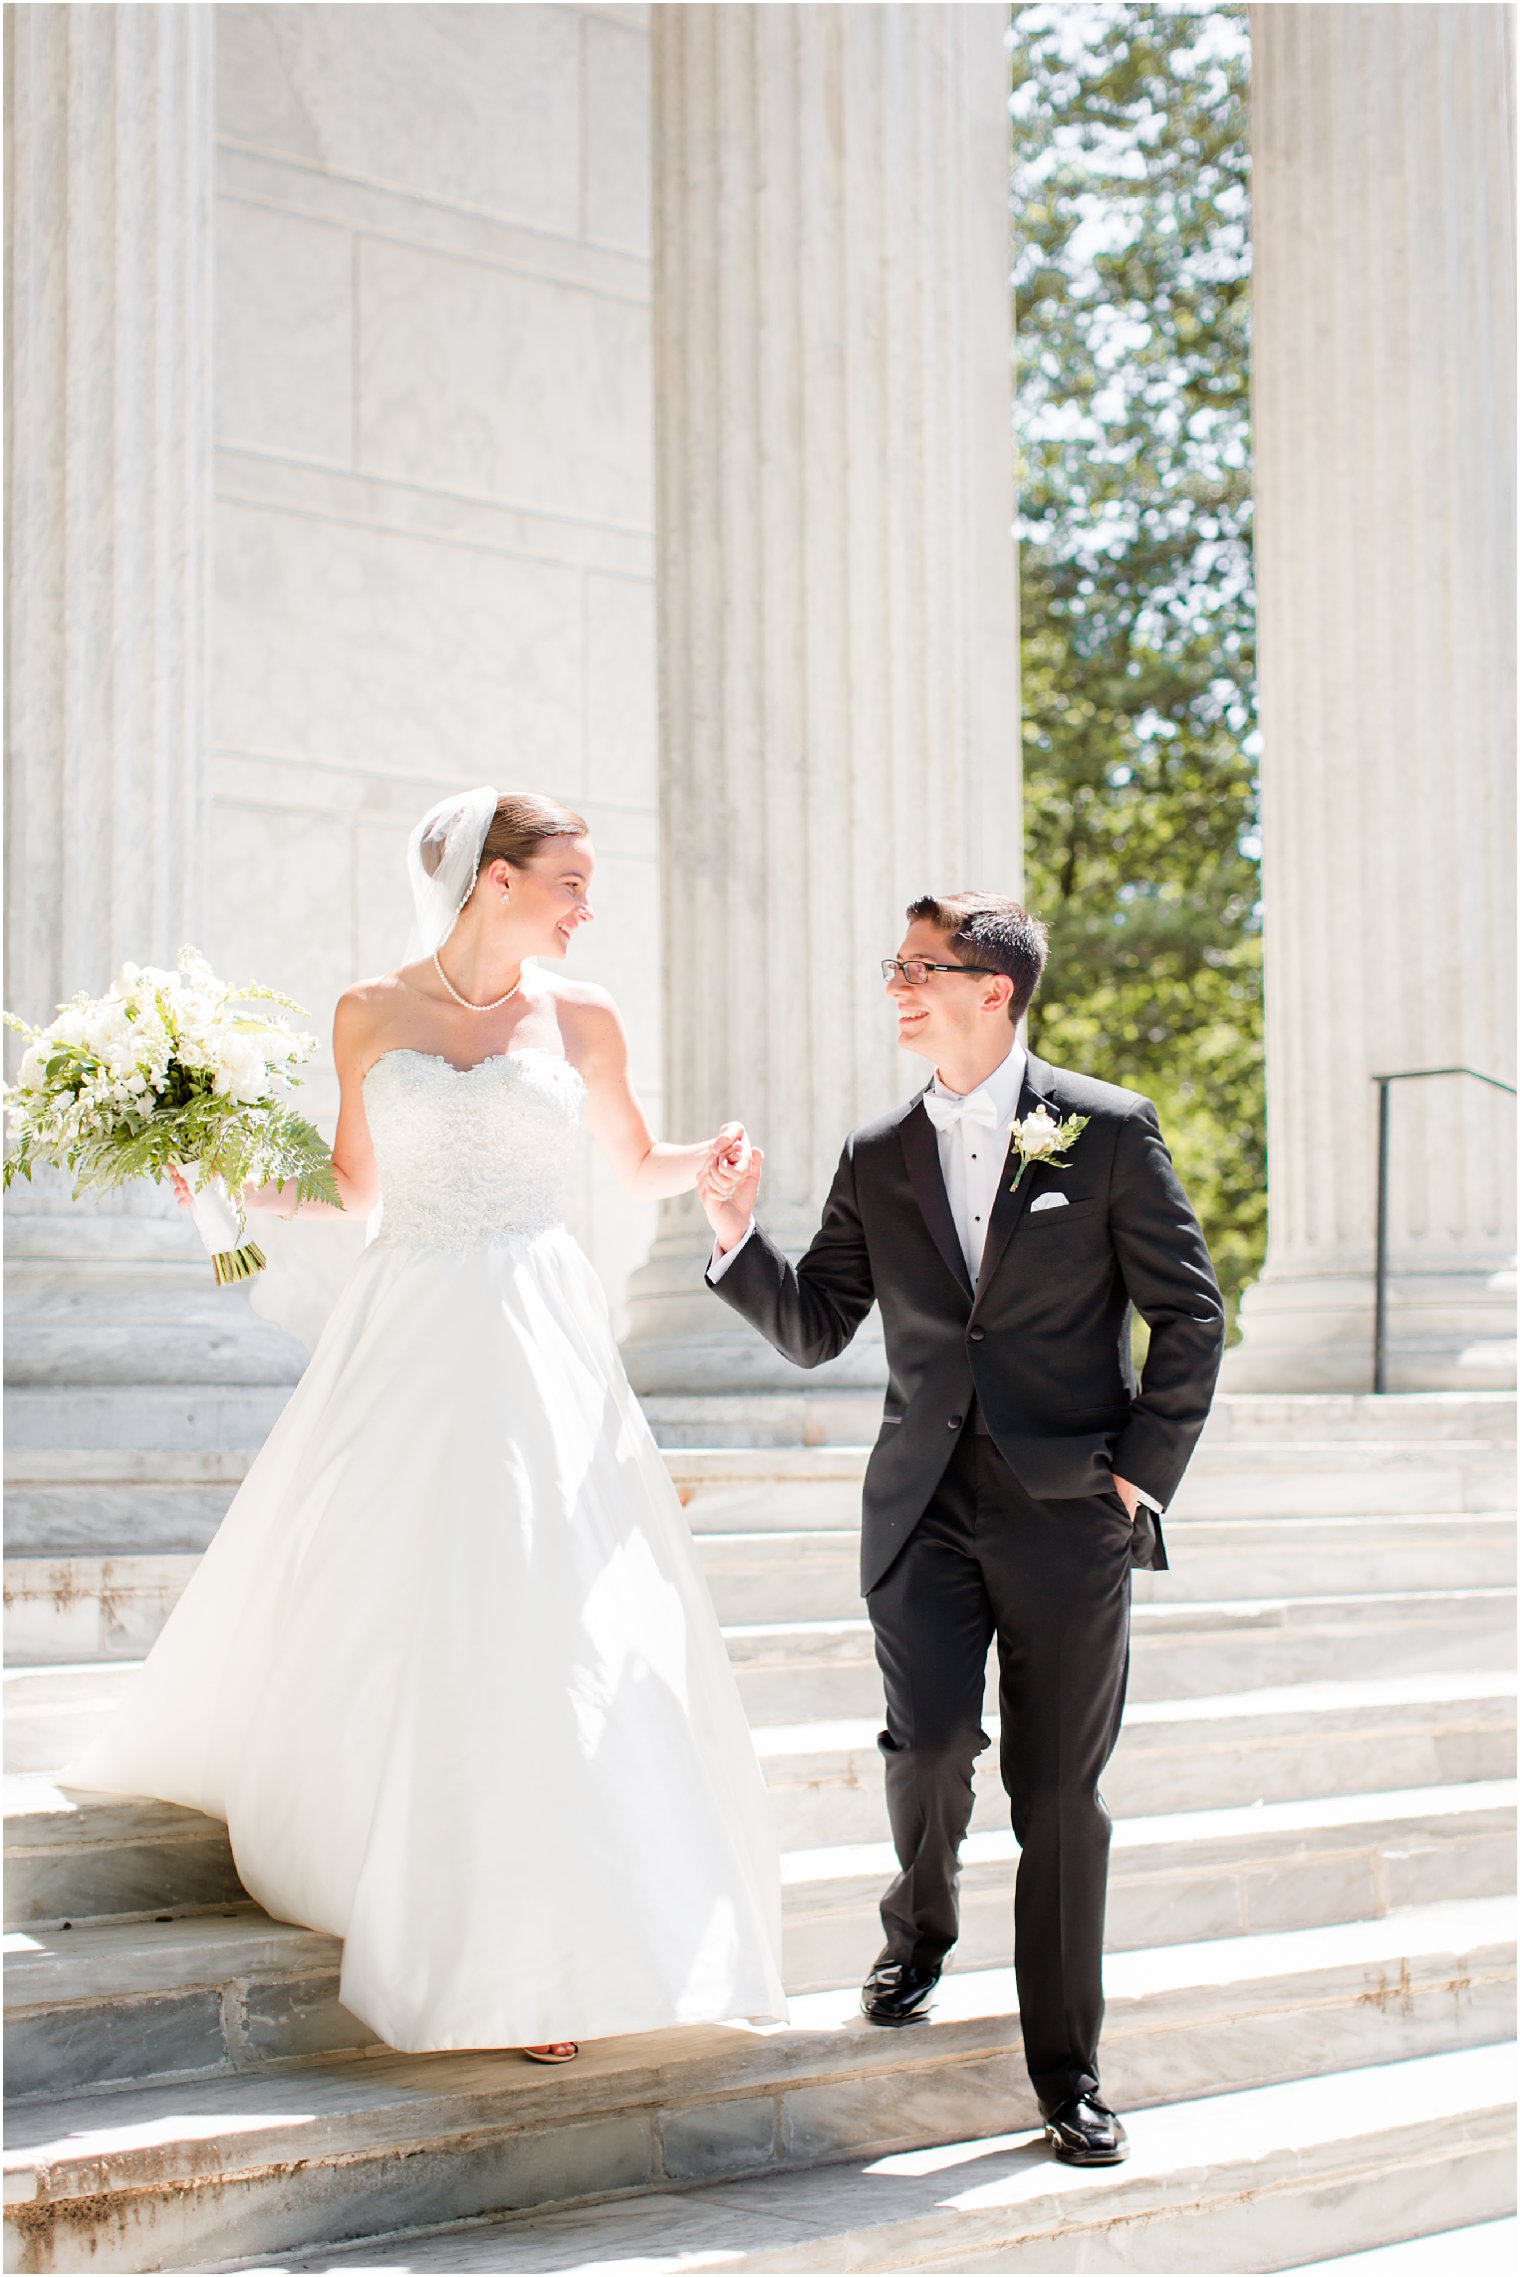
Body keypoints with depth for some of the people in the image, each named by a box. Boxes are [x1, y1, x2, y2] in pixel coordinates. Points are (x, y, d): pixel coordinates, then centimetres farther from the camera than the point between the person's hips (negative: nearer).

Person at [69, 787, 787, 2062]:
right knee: (364, 1606, 7)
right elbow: (354, 1189, 14)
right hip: (405, 1337, 1)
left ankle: (534, 1950, -2)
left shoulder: (580, 1019, 7)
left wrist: (709, 1162, -2)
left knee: (549, 1625, -7)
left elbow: (638, 1170, 18)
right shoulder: (371, 1016, 6)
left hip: (539, 1346, -1)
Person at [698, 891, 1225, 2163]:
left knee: (1062, 1796, 2)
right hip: (925, 1509, 2)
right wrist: (740, 1242, -6)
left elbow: (1190, 1314, 1)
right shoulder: (876, 1161, 8)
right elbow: (816, 1332, 10)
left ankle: (1067, 2072, 17)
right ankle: (920, 1931, 20)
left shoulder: (1109, 1131, -1)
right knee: (932, 1739, -14)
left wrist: (1143, 1472, -4)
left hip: (1071, 1507, -2)